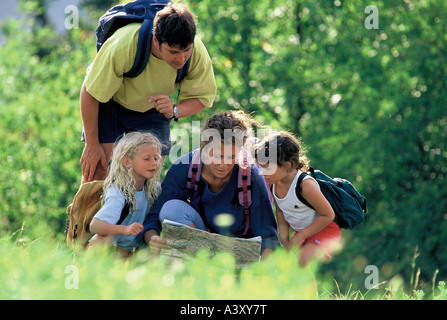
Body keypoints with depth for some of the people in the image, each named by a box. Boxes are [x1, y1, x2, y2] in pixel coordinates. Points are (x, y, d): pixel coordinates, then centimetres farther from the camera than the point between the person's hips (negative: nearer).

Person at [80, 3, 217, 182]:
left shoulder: (198, 53, -29)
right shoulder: (124, 46, -39)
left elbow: (203, 97, -13)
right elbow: (90, 93, -25)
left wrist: (175, 111, -36)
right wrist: (92, 145, -20)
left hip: (153, 109, 3)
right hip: (111, 104, -3)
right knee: (97, 169, -18)